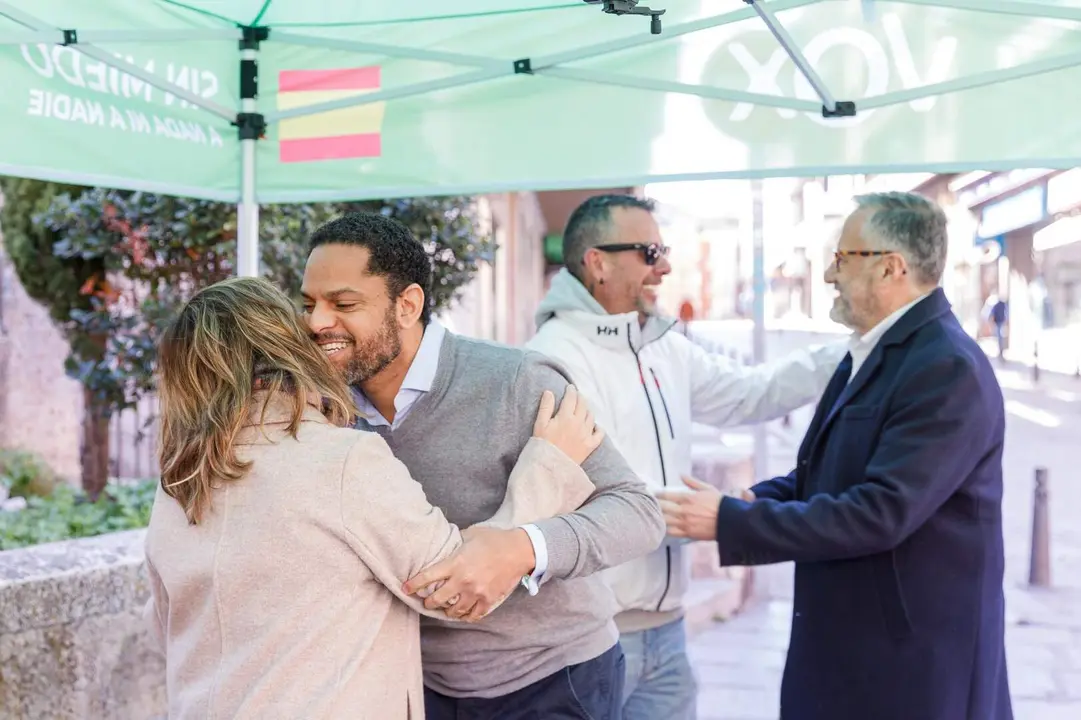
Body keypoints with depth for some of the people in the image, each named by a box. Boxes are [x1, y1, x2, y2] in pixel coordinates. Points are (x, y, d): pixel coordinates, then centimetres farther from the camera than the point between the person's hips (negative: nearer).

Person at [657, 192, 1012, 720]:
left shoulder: (947, 367, -21)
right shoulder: (873, 353, 10)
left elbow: (880, 513, -27)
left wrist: (730, 521, -24)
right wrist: (751, 500, -4)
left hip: (914, 658, -9)